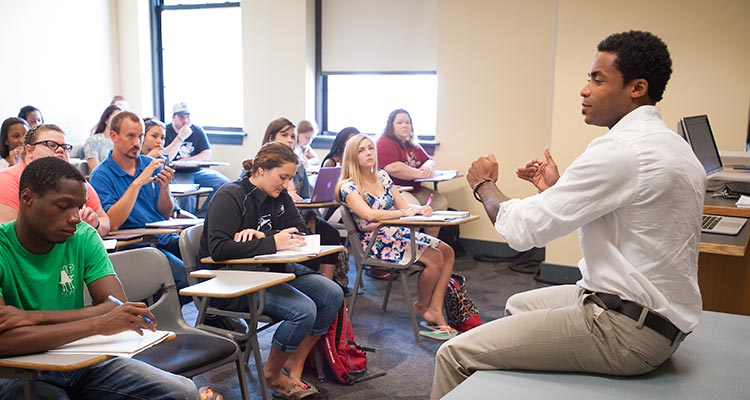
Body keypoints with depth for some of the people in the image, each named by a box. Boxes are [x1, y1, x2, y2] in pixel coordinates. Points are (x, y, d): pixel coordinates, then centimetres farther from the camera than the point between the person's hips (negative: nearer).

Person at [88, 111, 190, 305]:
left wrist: (164, 189, -8)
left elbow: (166, 214, 12)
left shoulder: (151, 165, 12)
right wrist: (137, 183, -18)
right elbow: (112, 223, -16)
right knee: (184, 274, -30)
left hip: (166, 238, 6)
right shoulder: (101, 175, -2)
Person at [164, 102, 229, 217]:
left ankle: (201, 215, -10)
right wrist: (180, 138, -21)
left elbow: (207, 155, 2)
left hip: (197, 171, 4)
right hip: (176, 173, -4)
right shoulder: (166, 132, -2)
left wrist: (186, 160, -10)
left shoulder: (197, 131, 9)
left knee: (224, 183, -17)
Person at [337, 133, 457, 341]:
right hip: (375, 241, -8)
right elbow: (369, 215, -26)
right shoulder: (348, 186, -10)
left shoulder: (382, 176, 11)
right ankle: (422, 306, 4)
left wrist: (420, 209, -15)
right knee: (434, 258, -21)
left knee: (447, 252, -6)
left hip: (400, 233, 8)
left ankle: (435, 312, -9)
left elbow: (404, 205, 7)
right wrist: (404, 212, -27)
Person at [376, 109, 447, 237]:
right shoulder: (385, 143, -9)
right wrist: (420, 174, -17)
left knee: (441, 202, -5)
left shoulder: (413, 145, 21)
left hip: (415, 190, 9)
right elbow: (393, 168, -23)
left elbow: (430, 161, 21)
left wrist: (427, 167, -7)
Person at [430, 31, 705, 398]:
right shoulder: (672, 144, 10)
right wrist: (556, 188, 14)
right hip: (659, 315, 11)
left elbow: (521, 229, -20)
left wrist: (484, 184, -2)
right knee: (517, 305, 29)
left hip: (626, 330, -11)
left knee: (455, 353, -10)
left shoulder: (621, 148, -22)